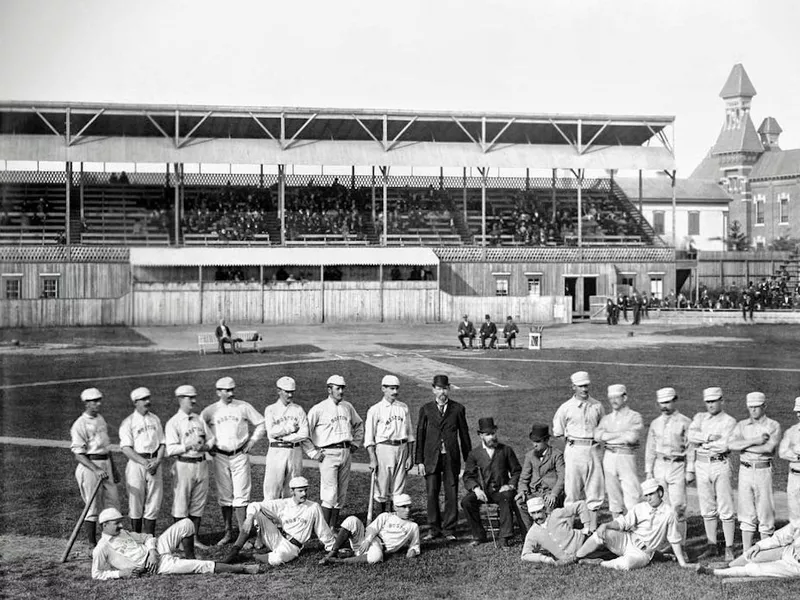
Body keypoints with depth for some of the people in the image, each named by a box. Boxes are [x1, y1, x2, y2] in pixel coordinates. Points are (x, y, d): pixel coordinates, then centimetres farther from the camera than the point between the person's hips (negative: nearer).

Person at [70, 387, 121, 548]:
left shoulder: (101, 419, 13)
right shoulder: (80, 424, -12)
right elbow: (78, 455, -16)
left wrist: (113, 468, 23)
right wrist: (96, 470, -26)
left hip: (106, 464, 8)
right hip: (89, 465, -8)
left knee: (113, 502, 8)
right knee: (93, 506, -3)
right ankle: (92, 544, 5)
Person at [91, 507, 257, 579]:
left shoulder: (123, 532, 15)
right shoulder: (102, 549, -7)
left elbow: (147, 537, 16)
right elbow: (96, 575, -7)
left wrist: (152, 550, -6)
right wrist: (120, 573, -19)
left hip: (158, 548, 8)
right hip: (160, 566, -8)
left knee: (186, 524, -8)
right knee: (203, 566, -17)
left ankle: (190, 559, 8)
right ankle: (241, 569, -10)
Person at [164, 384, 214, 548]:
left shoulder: (199, 419, 14)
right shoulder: (173, 423, -5)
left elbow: (211, 438, 16)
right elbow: (170, 449, -13)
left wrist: (205, 446, -4)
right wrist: (188, 446, -22)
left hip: (201, 464, 6)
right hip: (184, 465, -6)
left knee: (198, 504, 10)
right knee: (180, 505, -4)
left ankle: (194, 538, 19)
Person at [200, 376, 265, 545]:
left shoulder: (244, 407, 2)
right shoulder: (210, 411, 3)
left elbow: (261, 423, 10)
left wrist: (252, 440, 1)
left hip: (240, 455, -1)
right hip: (220, 457, 1)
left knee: (241, 496, -6)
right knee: (224, 496, 6)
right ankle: (228, 533, 16)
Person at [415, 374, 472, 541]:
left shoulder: (458, 409, 6)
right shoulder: (426, 409, 6)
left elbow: (464, 435, 9)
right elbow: (420, 435, 6)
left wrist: (469, 460, 7)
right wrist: (419, 461, 1)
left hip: (451, 458, 0)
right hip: (431, 458, 0)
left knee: (451, 495, 1)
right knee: (431, 494, 1)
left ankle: (449, 529, 10)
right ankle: (434, 528, 13)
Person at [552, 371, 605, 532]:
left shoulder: (597, 406, 8)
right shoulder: (566, 408, -1)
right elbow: (558, 433, 5)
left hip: (593, 450, 3)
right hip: (574, 451, -3)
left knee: (594, 490, 4)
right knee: (573, 491, -1)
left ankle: (593, 527, 10)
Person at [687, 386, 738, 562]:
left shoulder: (729, 421, -2)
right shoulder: (699, 417, 12)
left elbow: (724, 445, -16)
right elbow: (691, 435, -6)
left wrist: (701, 442, -7)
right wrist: (710, 438, -18)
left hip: (720, 465, -4)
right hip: (702, 466, 4)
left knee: (725, 509, -5)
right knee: (707, 509, 9)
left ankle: (729, 549, -1)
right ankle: (712, 547, 17)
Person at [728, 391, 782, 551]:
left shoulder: (773, 426, 0)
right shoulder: (742, 425, 9)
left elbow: (769, 448, -17)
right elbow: (731, 445, -8)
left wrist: (744, 446, -10)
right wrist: (754, 441, -16)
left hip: (763, 471, -3)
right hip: (745, 471, 3)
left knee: (765, 514, 0)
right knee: (747, 514, 5)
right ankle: (746, 553, 10)